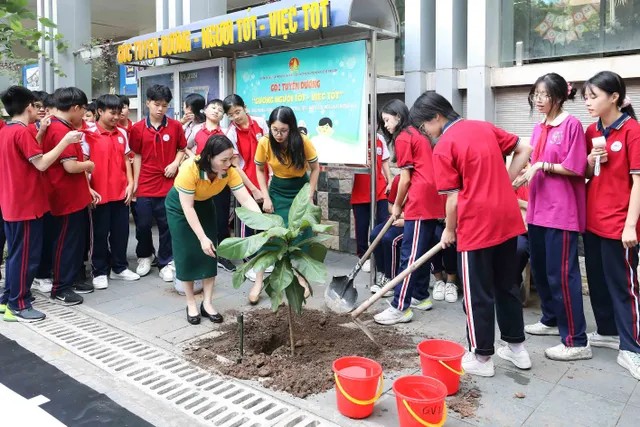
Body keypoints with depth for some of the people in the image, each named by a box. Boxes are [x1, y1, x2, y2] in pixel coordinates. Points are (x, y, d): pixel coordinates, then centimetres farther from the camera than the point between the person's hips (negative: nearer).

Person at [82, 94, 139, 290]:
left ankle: (120, 268, 25)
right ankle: (99, 272, 18)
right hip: (100, 193, -4)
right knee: (100, 233, 6)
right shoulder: (89, 135, -6)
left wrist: (130, 183, 4)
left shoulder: (122, 133, 8)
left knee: (121, 231, 11)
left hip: (121, 192, 4)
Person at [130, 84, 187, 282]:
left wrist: (175, 163, -8)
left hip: (168, 184, 0)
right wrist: (135, 183, 3)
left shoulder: (175, 126, 1)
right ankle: (145, 255, 34)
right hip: (145, 185, 0)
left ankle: (166, 263, 20)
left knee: (167, 225, 5)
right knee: (143, 225, 8)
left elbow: (182, 149, 11)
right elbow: (137, 156, 5)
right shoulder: (138, 128, 0)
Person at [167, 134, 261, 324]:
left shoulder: (229, 172, -25)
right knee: (187, 253, -3)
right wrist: (202, 238, -33)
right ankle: (191, 305, 11)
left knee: (209, 252, -1)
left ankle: (207, 304, 10)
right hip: (179, 206, -4)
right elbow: (187, 207, -32)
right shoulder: (189, 169, -37)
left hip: (205, 205, 4)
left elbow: (246, 199, -27)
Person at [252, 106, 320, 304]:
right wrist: (266, 197, -9)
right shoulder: (264, 143, -19)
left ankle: (301, 278, 20)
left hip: (301, 189, 0)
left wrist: (310, 197, -11)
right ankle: (258, 282, 4)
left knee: (301, 235, 3)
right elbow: (260, 170, -3)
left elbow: (315, 169, -9)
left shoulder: (303, 142, -22)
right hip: (277, 191, 1)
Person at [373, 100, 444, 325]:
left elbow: (405, 179, -8)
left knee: (410, 254, -8)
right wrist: (404, 203, 16)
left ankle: (401, 308, -5)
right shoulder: (418, 134, 20)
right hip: (432, 200, 10)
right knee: (421, 252, 16)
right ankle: (421, 297, 25)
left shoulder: (402, 138, -7)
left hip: (420, 203, -10)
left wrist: (397, 206, 4)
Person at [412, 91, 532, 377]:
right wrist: (504, 183, 12)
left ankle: (482, 357, 17)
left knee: (478, 293, 5)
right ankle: (516, 347, 30)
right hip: (507, 219, 7)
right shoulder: (484, 127, 10)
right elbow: (524, 150, 14)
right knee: (508, 285, 18)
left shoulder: (443, 147, -10)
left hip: (477, 225, -7)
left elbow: (454, 198, -11)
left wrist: (449, 230, 4)